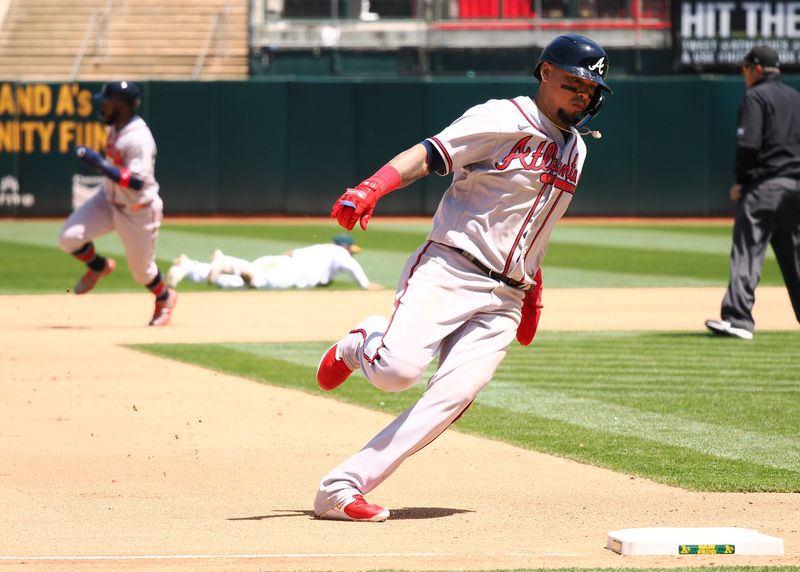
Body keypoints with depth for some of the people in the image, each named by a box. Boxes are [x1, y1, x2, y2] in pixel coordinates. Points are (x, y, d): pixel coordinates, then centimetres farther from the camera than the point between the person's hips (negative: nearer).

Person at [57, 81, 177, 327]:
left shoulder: (139, 139, -29)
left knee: (142, 270, 8)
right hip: (109, 200, 7)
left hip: (139, 212, -7)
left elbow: (137, 182, -35)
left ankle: (164, 298, 40)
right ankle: (98, 267, 18)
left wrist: (100, 163, -37)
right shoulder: (116, 127, -1)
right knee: (69, 237, -11)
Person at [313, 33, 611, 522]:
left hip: (503, 302, 6)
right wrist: (371, 188, -35)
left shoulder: (575, 150, 19)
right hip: (447, 273, -6)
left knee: (454, 395, -15)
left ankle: (341, 489, -15)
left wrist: (533, 297, 27)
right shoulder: (504, 120, -5)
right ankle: (360, 346, 13)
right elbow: (428, 154, -18)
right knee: (398, 369, -27)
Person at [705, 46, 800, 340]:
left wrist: (741, 181, -7)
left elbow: (748, 144, -16)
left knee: (747, 250, -14)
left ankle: (738, 318, -26)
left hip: (765, 184, -8)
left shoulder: (755, 97, -5)